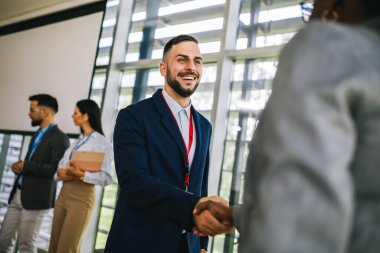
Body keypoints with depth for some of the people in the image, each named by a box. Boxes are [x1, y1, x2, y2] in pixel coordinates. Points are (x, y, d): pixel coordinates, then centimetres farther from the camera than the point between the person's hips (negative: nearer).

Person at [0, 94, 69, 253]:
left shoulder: (60, 138, -12)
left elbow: (56, 170, -21)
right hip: (18, 194, 8)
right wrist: (19, 165, 2)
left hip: (36, 199, -8)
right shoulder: (37, 134, 17)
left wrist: (25, 165, -17)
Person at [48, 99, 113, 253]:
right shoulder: (77, 141, 16)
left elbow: (106, 177, -18)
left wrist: (80, 174, -26)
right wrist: (61, 172, -8)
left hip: (81, 197, -7)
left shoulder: (101, 142, -10)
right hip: (63, 194, 7)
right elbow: (61, 165, 14)